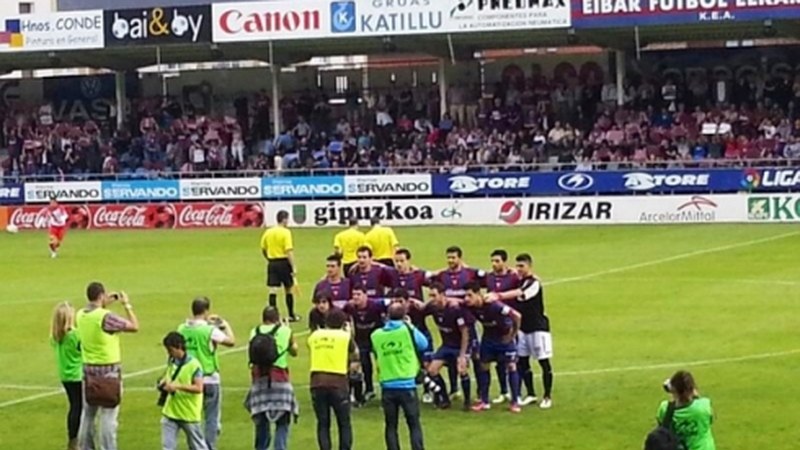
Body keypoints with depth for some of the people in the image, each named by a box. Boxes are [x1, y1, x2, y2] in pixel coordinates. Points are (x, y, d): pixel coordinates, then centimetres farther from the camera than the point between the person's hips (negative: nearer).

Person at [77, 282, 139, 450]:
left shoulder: (80, 315, 2)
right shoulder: (106, 317, -19)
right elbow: (134, 326, -12)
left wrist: (105, 305, 22)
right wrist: (127, 305, -1)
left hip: (88, 370, 7)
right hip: (108, 372, -7)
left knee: (88, 414, 15)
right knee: (108, 416, -2)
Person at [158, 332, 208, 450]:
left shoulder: (193, 365, -16)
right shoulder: (172, 363, 5)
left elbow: (198, 388, -21)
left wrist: (177, 386, -30)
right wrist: (163, 382, -1)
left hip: (189, 414, -6)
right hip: (170, 412, 6)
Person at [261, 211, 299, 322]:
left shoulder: (268, 232, 6)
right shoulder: (285, 232, -11)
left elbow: (263, 250, 13)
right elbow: (289, 251, -18)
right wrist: (294, 267, -18)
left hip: (272, 263, 4)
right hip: (284, 262, -4)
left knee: (273, 290, 0)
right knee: (288, 290, 10)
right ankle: (291, 316, 21)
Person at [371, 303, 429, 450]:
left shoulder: (376, 335, 2)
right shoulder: (408, 330, -5)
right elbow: (424, 344, 10)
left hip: (387, 386, 2)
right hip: (407, 385, -2)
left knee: (391, 426, 9)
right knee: (414, 424, 4)